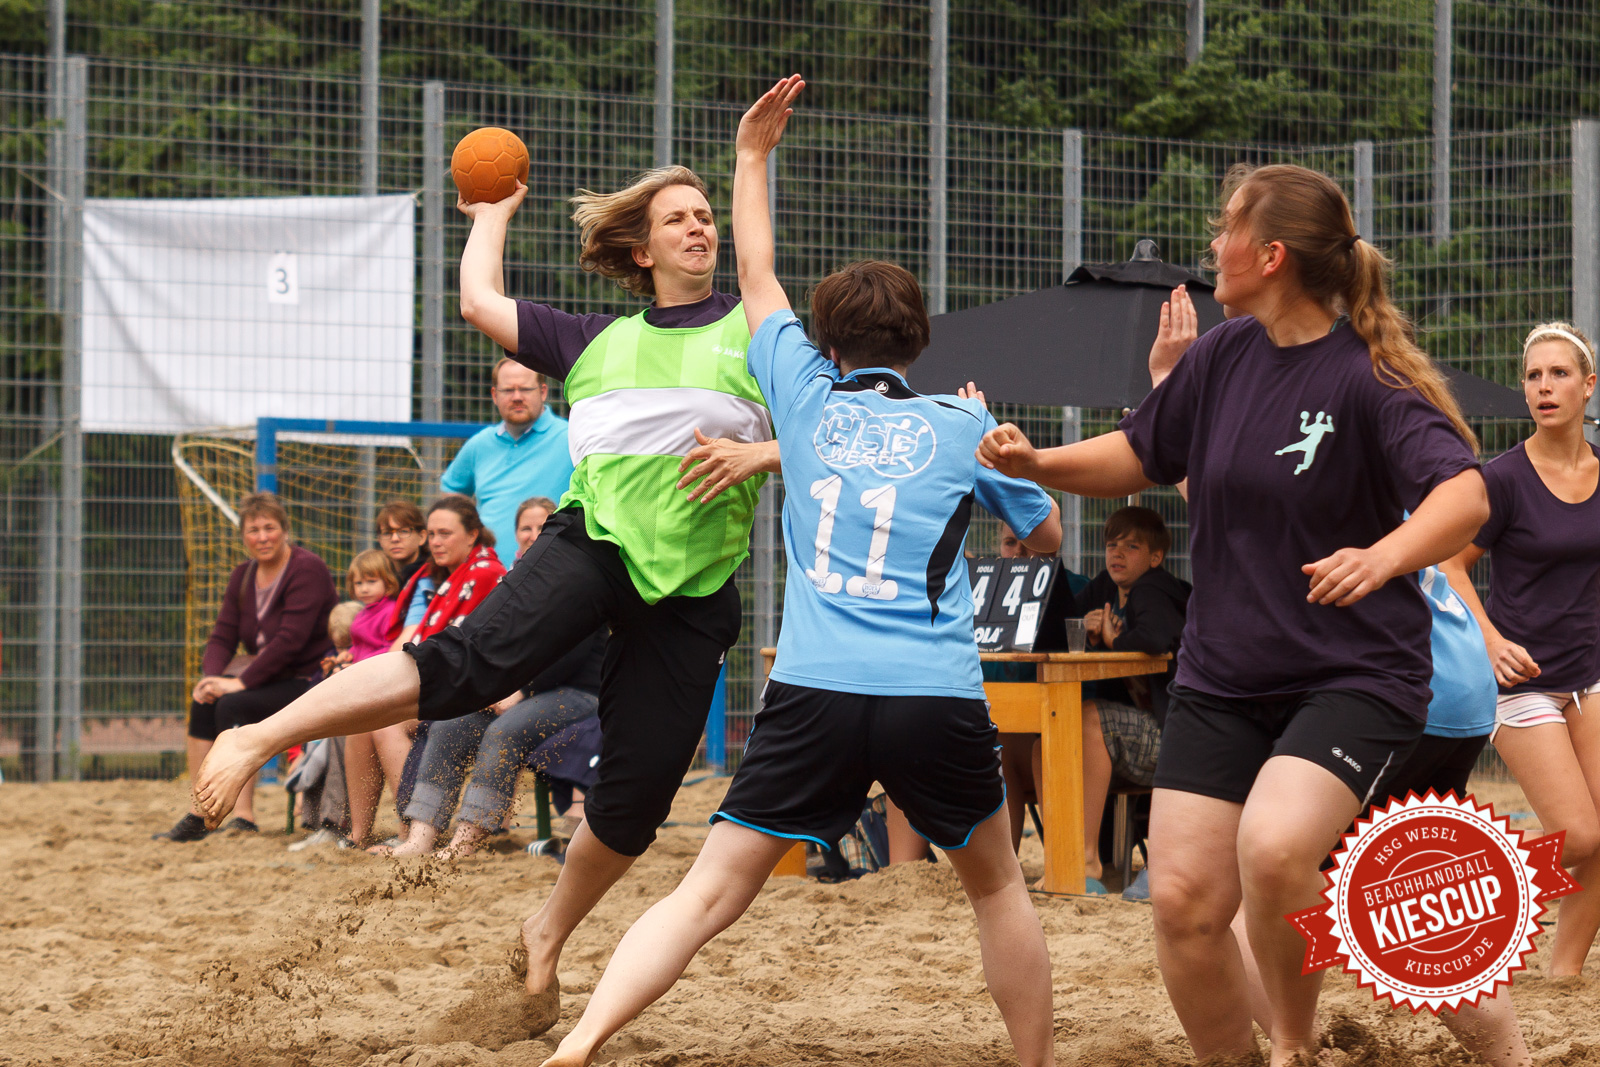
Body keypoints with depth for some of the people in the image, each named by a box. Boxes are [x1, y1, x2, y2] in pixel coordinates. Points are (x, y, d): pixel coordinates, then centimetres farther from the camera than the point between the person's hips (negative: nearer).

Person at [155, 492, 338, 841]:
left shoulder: (307, 569, -14)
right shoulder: (243, 576, 11)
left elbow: (290, 639, -23)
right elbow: (222, 636, 7)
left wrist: (241, 682, -25)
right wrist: (211, 677, -15)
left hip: (310, 680, -8)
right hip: (269, 677, 8)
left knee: (232, 706, -26)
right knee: (203, 702, -15)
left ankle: (244, 817, -23)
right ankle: (198, 815, -13)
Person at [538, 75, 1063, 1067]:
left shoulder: (807, 393, 12)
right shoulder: (962, 426, 10)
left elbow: (757, 276, 29)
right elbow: (1047, 532, 25)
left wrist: (753, 152, 40)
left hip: (813, 691, 0)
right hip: (937, 699, 0)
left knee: (711, 891, -1)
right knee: (998, 882, 22)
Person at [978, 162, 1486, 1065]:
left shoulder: (1368, 378, -14)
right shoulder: (1226, 355, 4)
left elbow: (1464, 495, -28)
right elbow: (1141, 455, 20)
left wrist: (1384, 556, -47)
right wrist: (1037, 463, 3)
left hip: (1353, 677, -6)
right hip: (1223, 677, 6)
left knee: (1272, 848, -30)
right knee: (1185, 898, -4)